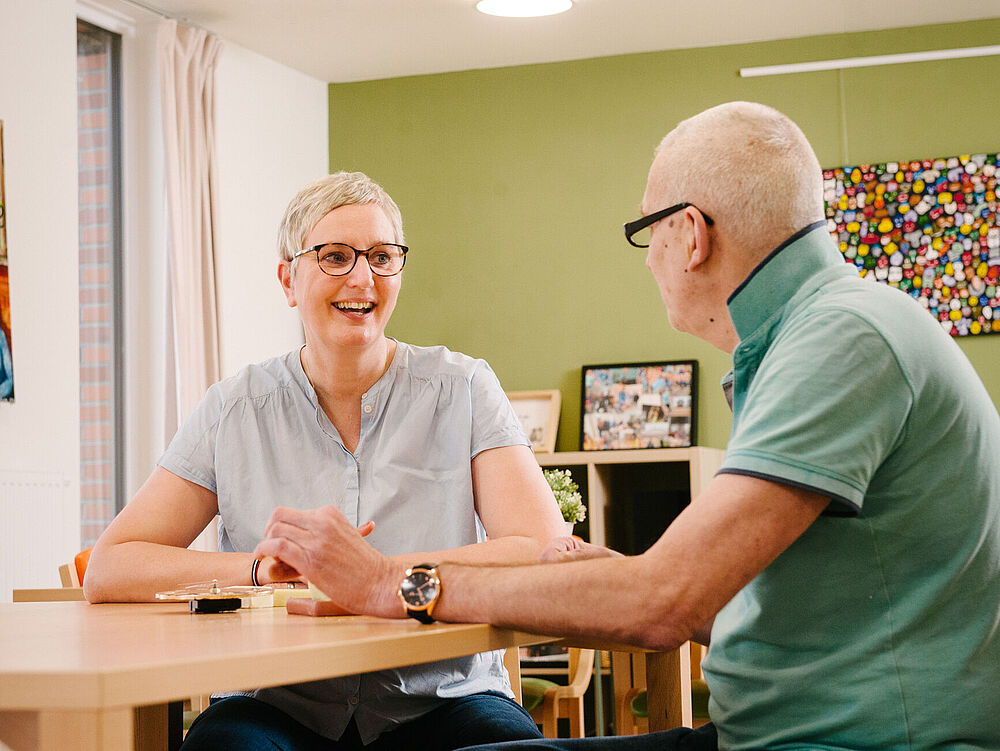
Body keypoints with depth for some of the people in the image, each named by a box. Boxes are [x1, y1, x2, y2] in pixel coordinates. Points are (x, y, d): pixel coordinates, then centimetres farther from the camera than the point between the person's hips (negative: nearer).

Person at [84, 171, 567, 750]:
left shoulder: (461, 391, 1)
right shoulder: (236, 412, 4)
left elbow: (545, 555, -12)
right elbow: (107, 571, -2)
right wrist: (264, 569, -15)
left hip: (442, 701, 0)